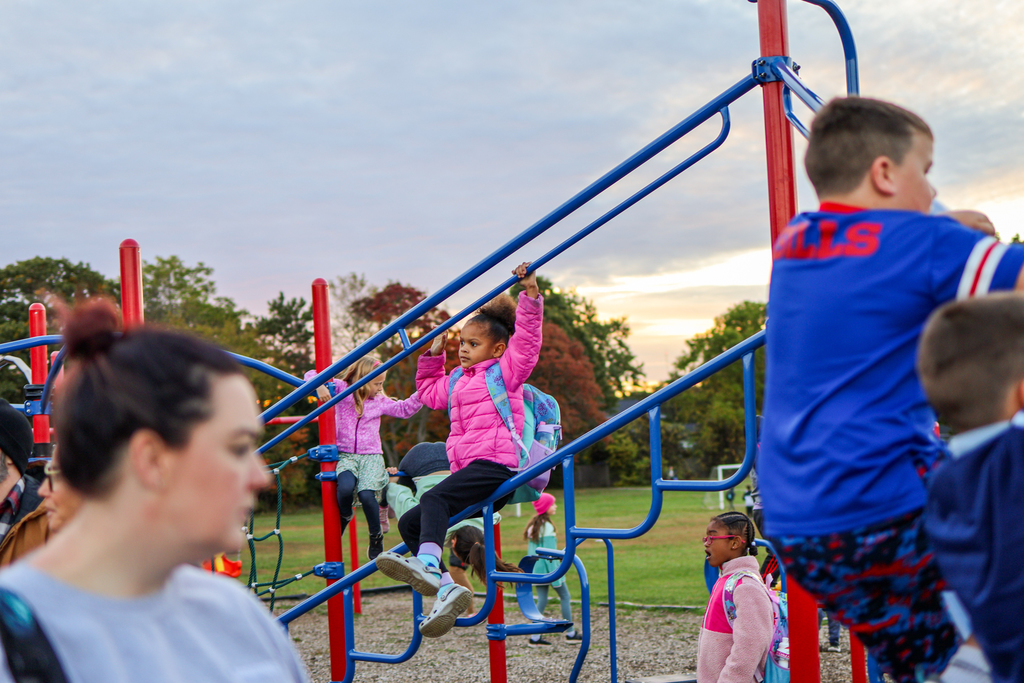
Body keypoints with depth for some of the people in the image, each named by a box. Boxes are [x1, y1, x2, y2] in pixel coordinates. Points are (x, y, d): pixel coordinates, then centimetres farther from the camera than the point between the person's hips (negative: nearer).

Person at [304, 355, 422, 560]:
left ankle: (376, 538, -2)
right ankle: (344, 516, 5)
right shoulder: (341, 390, 5)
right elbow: (311, 375, 1)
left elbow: (404, 409, 15)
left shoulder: (380, 401, 14)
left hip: (371, 456, 1)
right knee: (345, 488, -32)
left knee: (366, 495, -25)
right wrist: (319, 387, -20)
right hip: (346, 455, -1)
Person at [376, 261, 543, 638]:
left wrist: (530, 295, -17)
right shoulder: (459, 381, 27)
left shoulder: (506, 370, 5)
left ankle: (428, 565, -51)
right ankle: (446, 587, -14)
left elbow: (527, 338, -9)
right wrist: (432, 356, 35)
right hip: (467, 471, 9)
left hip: (496, 465, -9)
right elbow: (430, 392, 43)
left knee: (434, 499, -32)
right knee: (409, 522, -1)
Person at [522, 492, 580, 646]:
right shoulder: (547, 527, -17)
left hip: (536, 569, 8)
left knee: (542, 600, 9)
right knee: (565, 597, 5)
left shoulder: (532, 525, 9)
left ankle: (535, 637, 5)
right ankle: (570, 633, 10)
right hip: (547, 568, -8)